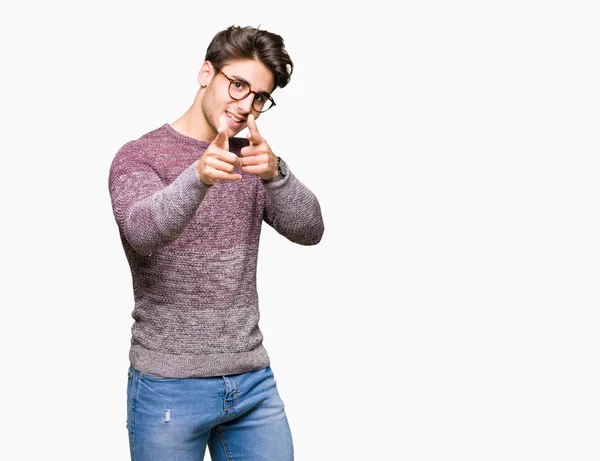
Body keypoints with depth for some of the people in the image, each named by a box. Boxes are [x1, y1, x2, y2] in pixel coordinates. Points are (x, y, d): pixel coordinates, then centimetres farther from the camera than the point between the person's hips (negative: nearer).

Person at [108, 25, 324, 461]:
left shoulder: (252, 159, 9)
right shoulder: (139, 156, -5)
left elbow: (309, 230, -6)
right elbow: (143, 231, -25)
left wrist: (275, 172, -25)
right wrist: (199, 177, -43)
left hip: (254, 381, 4)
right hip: (169, 387, -4)